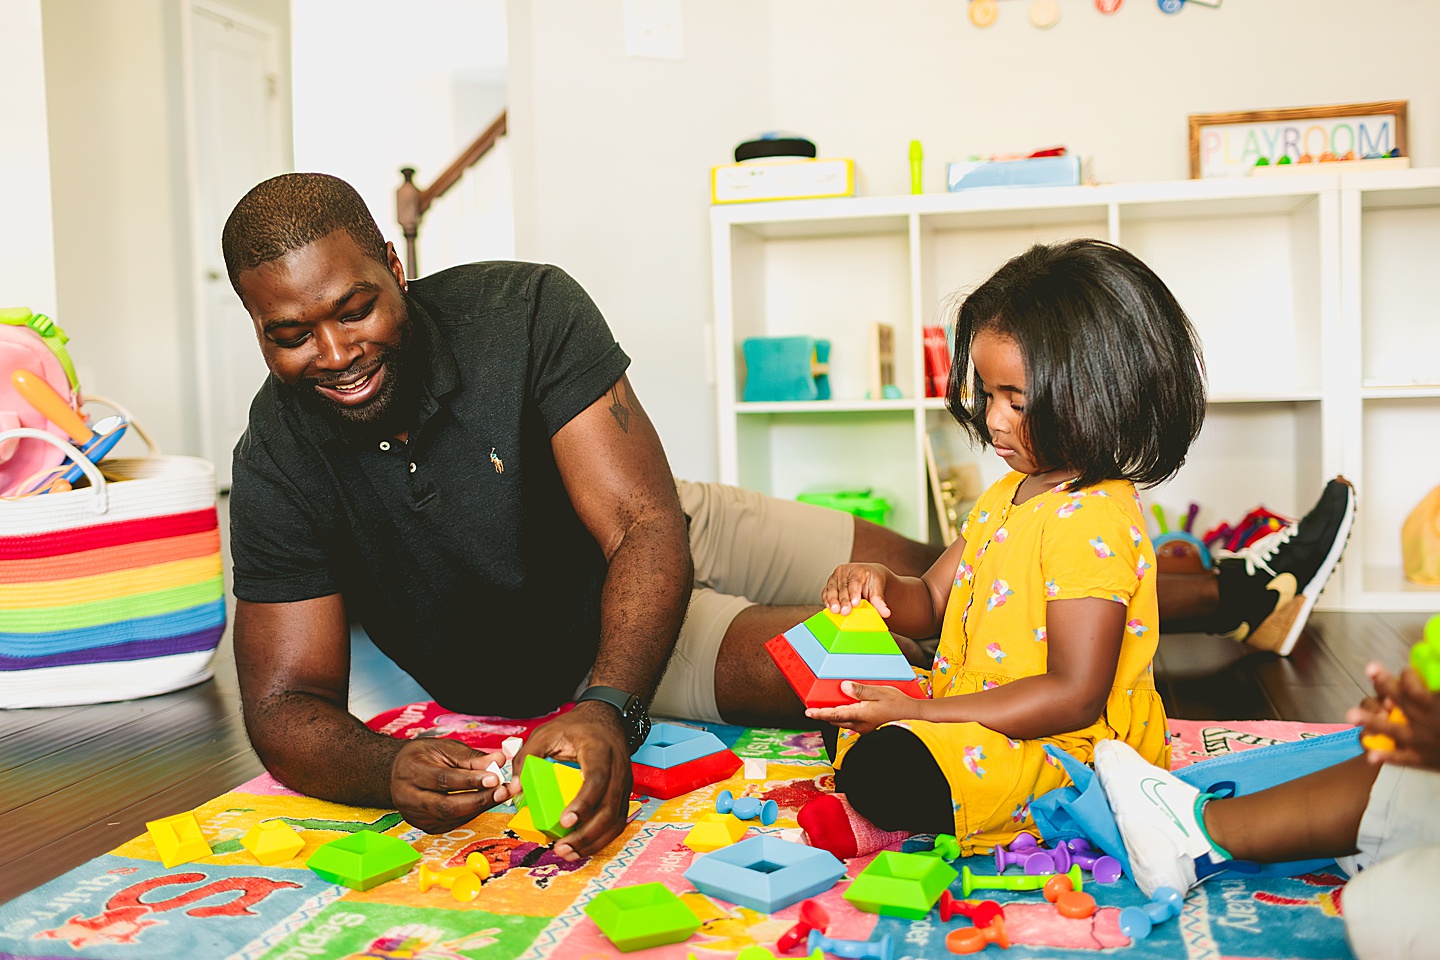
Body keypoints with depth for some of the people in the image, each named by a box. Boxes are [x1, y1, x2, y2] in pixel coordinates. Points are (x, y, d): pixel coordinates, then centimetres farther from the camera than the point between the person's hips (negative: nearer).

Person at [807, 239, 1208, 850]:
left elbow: (1075, 696, -26)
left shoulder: (1092, 519, -22)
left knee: (882, 773, -32)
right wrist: (879, 586, -7)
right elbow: (929, 604, 18)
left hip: (1064, 746, -10)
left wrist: (920, 714, -27)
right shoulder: (1009, 494, 11)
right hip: (973, 709, 10)